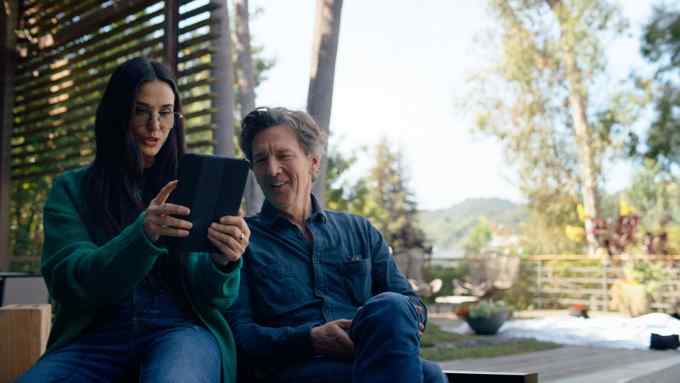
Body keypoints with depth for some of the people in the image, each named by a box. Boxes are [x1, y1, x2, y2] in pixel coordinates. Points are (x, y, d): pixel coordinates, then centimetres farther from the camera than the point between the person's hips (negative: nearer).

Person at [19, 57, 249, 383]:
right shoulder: (71, 188, 9)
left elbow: (211, 296, 2)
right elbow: (67, 282, -6)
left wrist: (224, 262, -23)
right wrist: (142, 235, -24)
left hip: (179, 329, -1)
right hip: (96, 336, 1)